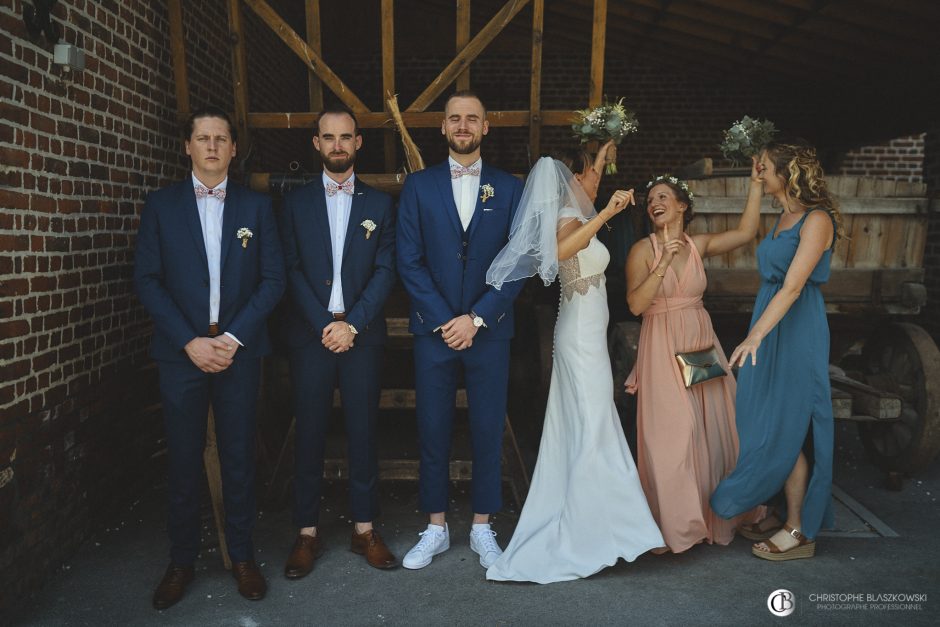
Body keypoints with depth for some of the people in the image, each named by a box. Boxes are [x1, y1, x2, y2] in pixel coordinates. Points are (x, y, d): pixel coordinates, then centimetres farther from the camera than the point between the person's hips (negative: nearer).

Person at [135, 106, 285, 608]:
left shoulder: (257, 206, 6)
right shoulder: (160, 205, 6)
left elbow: (273, 279, 1)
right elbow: (147, 280, 1)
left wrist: (233, 337, -9)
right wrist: (189, 341, -9)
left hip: (239, 349, 0)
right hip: (181, 351, 0)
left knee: (239, 456, 7)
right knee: (184, 458, 8)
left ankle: (241, 554, 21)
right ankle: (181, 558, 23)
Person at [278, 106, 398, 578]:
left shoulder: (379, 203, 9)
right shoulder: (296, 202, 9)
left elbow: (385, 270, 0)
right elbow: (291, 270, 1)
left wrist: (353, 323, -11)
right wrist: (324, 325, -10)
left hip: (362, 335, 0)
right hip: (309, 335, 0)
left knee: (362, 433, 6)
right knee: (309, 434, 5)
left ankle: (364, 529, 19)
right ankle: (307, 533, 17)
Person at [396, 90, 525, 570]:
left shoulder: (509, 188, 6)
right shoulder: (418, 186, 5)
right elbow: (409, 261, -1)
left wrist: (476, 318, -10)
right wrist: (444, 319, -10)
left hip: (489, 331, 0)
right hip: (433, 330, 0)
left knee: (488, 432, 7)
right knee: (433, 432, 7)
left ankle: (482, 528, 25)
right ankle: (436, 527, 24)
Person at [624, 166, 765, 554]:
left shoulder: (699, 245, 9)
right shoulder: (643, 250, -3)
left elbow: (745, 232, 0)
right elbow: (635, 304, -14)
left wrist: (756, 184, 0)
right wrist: (664, 263, -21)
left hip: (701, 344, 4)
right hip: (663, 349, -4)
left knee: (710, 430, 9)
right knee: (670, 433, -3)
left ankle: (713, 514, 27)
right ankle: (674, 523, 12)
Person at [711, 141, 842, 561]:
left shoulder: (817, 220, -13)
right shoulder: (783, 218, 12)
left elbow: (792, 287, -23)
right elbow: (774, 280, 11)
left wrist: (755, 335, -30)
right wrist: (756, 334, 9)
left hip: (796, 330, -8)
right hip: (770, 324, 8)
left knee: (787, 427, -2)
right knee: (769, 422, 12)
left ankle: (798, 531, 10)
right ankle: (787, 512, 25)